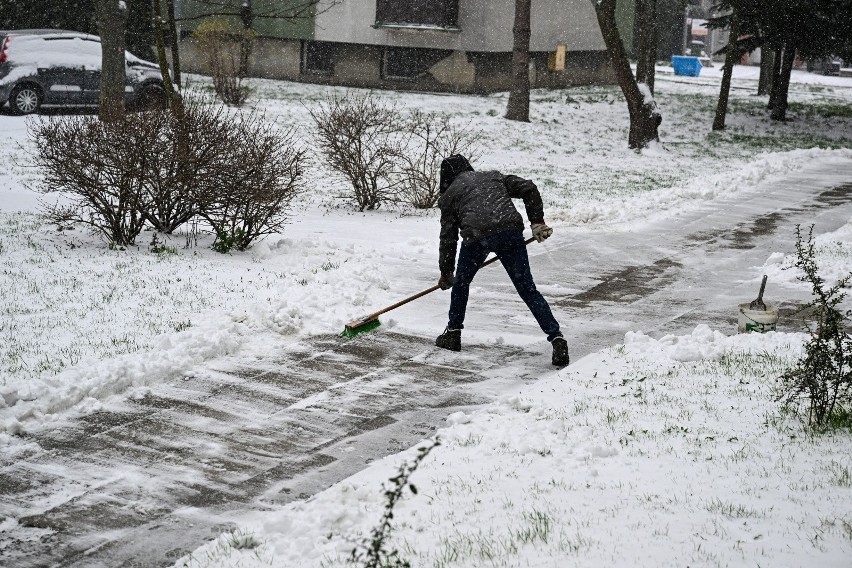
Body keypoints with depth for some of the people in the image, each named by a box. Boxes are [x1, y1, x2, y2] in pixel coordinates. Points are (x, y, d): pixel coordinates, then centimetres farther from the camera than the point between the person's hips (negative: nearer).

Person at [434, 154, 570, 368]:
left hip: (476, 235, -2)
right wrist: (537, 222, 18)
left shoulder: (450, 194, 24)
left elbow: (448, 237, 22)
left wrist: (446, 273, 30)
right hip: (511, 230, 2)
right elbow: (528, 188, 18)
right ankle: (556, 338, -6)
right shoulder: (494, 177, 32)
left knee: (461, 283, 25)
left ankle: (453, 333, 32)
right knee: (527, 289, 4)